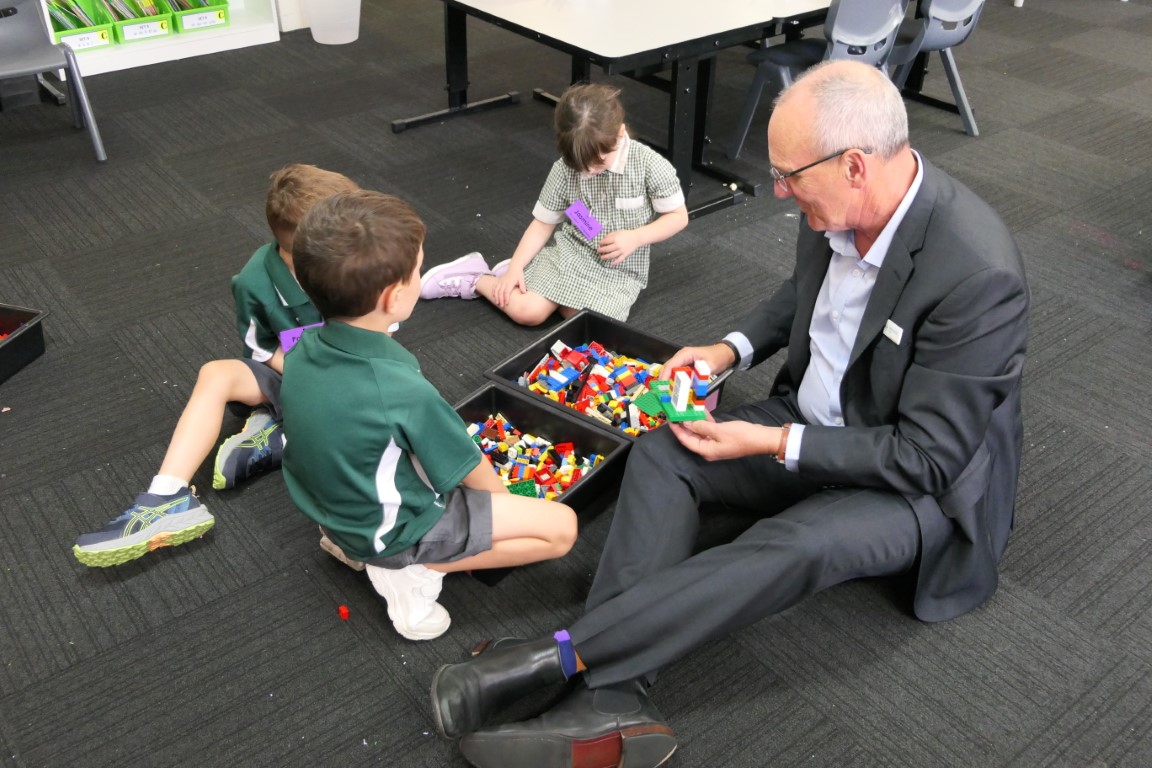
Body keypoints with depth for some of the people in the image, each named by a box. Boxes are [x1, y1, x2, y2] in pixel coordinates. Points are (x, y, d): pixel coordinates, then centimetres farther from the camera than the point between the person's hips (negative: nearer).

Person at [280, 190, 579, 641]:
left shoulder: (303, 349, -13)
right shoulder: (403, 392, -33)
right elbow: (473, 474, -18)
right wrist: (504, 498, 5)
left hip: (330, 503, 7)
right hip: (391, 527, -7)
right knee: (561, 526, -4)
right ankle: (413, 570, -5)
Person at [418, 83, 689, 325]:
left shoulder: (649, 165, -17)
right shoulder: (565, 168, -10)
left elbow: (678, 216, -7)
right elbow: (543, 223, -1)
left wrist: (634, 238, -21)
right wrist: (516, 267, -11)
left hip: (618, 270, -1)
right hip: (567, 253, 1)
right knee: (526, 311, -19)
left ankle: (554, 293, 2)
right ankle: (475, 279, 8)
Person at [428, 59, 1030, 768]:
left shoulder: (978, 273, -31)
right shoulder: (836, 211, -9)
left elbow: (928, 457, -25)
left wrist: (773, 444, -24)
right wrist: (731, 350, -3)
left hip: (923, 481, -7)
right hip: (811, 423, 7)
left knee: (793, 547, -35)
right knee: (661, 453, -14)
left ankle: (556, 656, -27)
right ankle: (613, 706, -24)